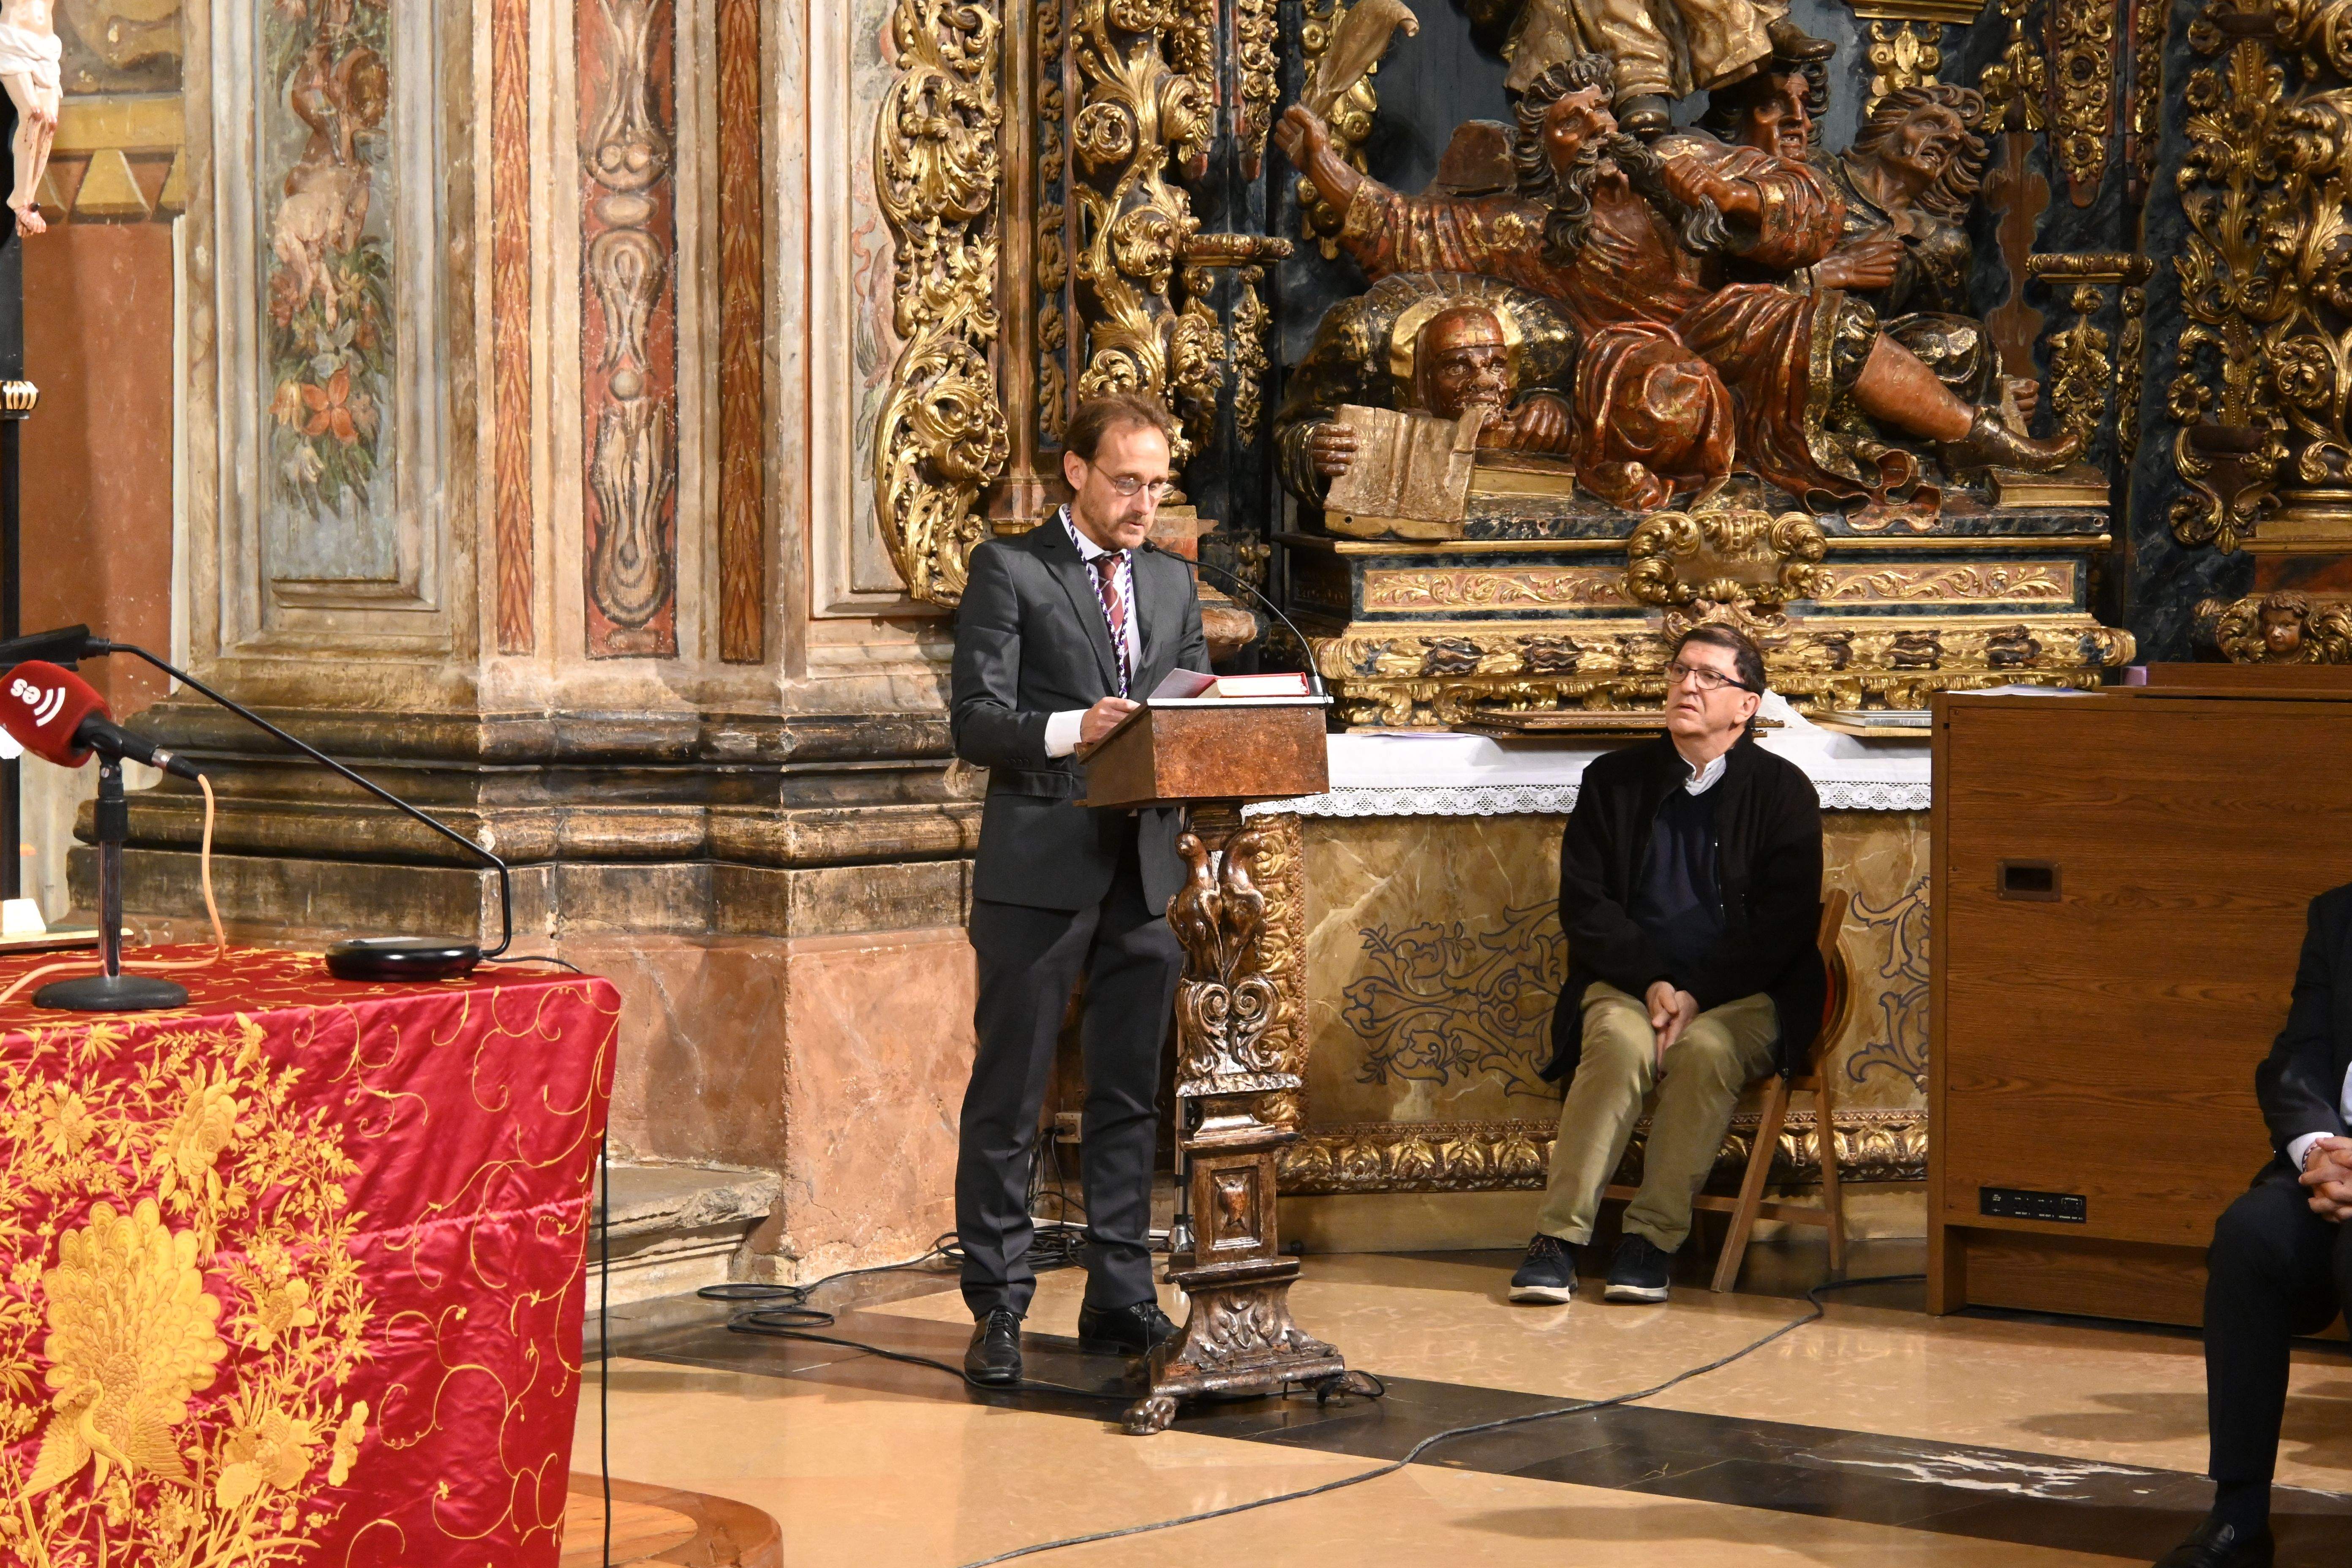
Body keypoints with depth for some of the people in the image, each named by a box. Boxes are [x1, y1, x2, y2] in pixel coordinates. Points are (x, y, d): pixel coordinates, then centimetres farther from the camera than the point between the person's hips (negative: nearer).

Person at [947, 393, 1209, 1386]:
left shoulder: (1172, 582, 18)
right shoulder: (1008, 570, -1)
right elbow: (974, 721, -8)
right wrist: (1071, 729, -25)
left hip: (1146, 867, 6)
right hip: (1041, 868, -5)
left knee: (1130, 1095, 9)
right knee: (1009, 1096, -1)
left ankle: (1121, 1301, 17)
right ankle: (998, 1309, 4)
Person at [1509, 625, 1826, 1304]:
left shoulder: (1783, 791, 4)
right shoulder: (1614, 781, 11)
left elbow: (1784, 924, -5)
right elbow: (1583, 904, 4)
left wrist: (1696, 995, -16)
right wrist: (1650, 983, -12)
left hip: (1743, 994, -1)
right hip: (1627, 983, 1)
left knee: (1704, 1051, -34)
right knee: (1620, 1042, -32)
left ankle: (1653, 1240, -28)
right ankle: (1558, 1236, -33)